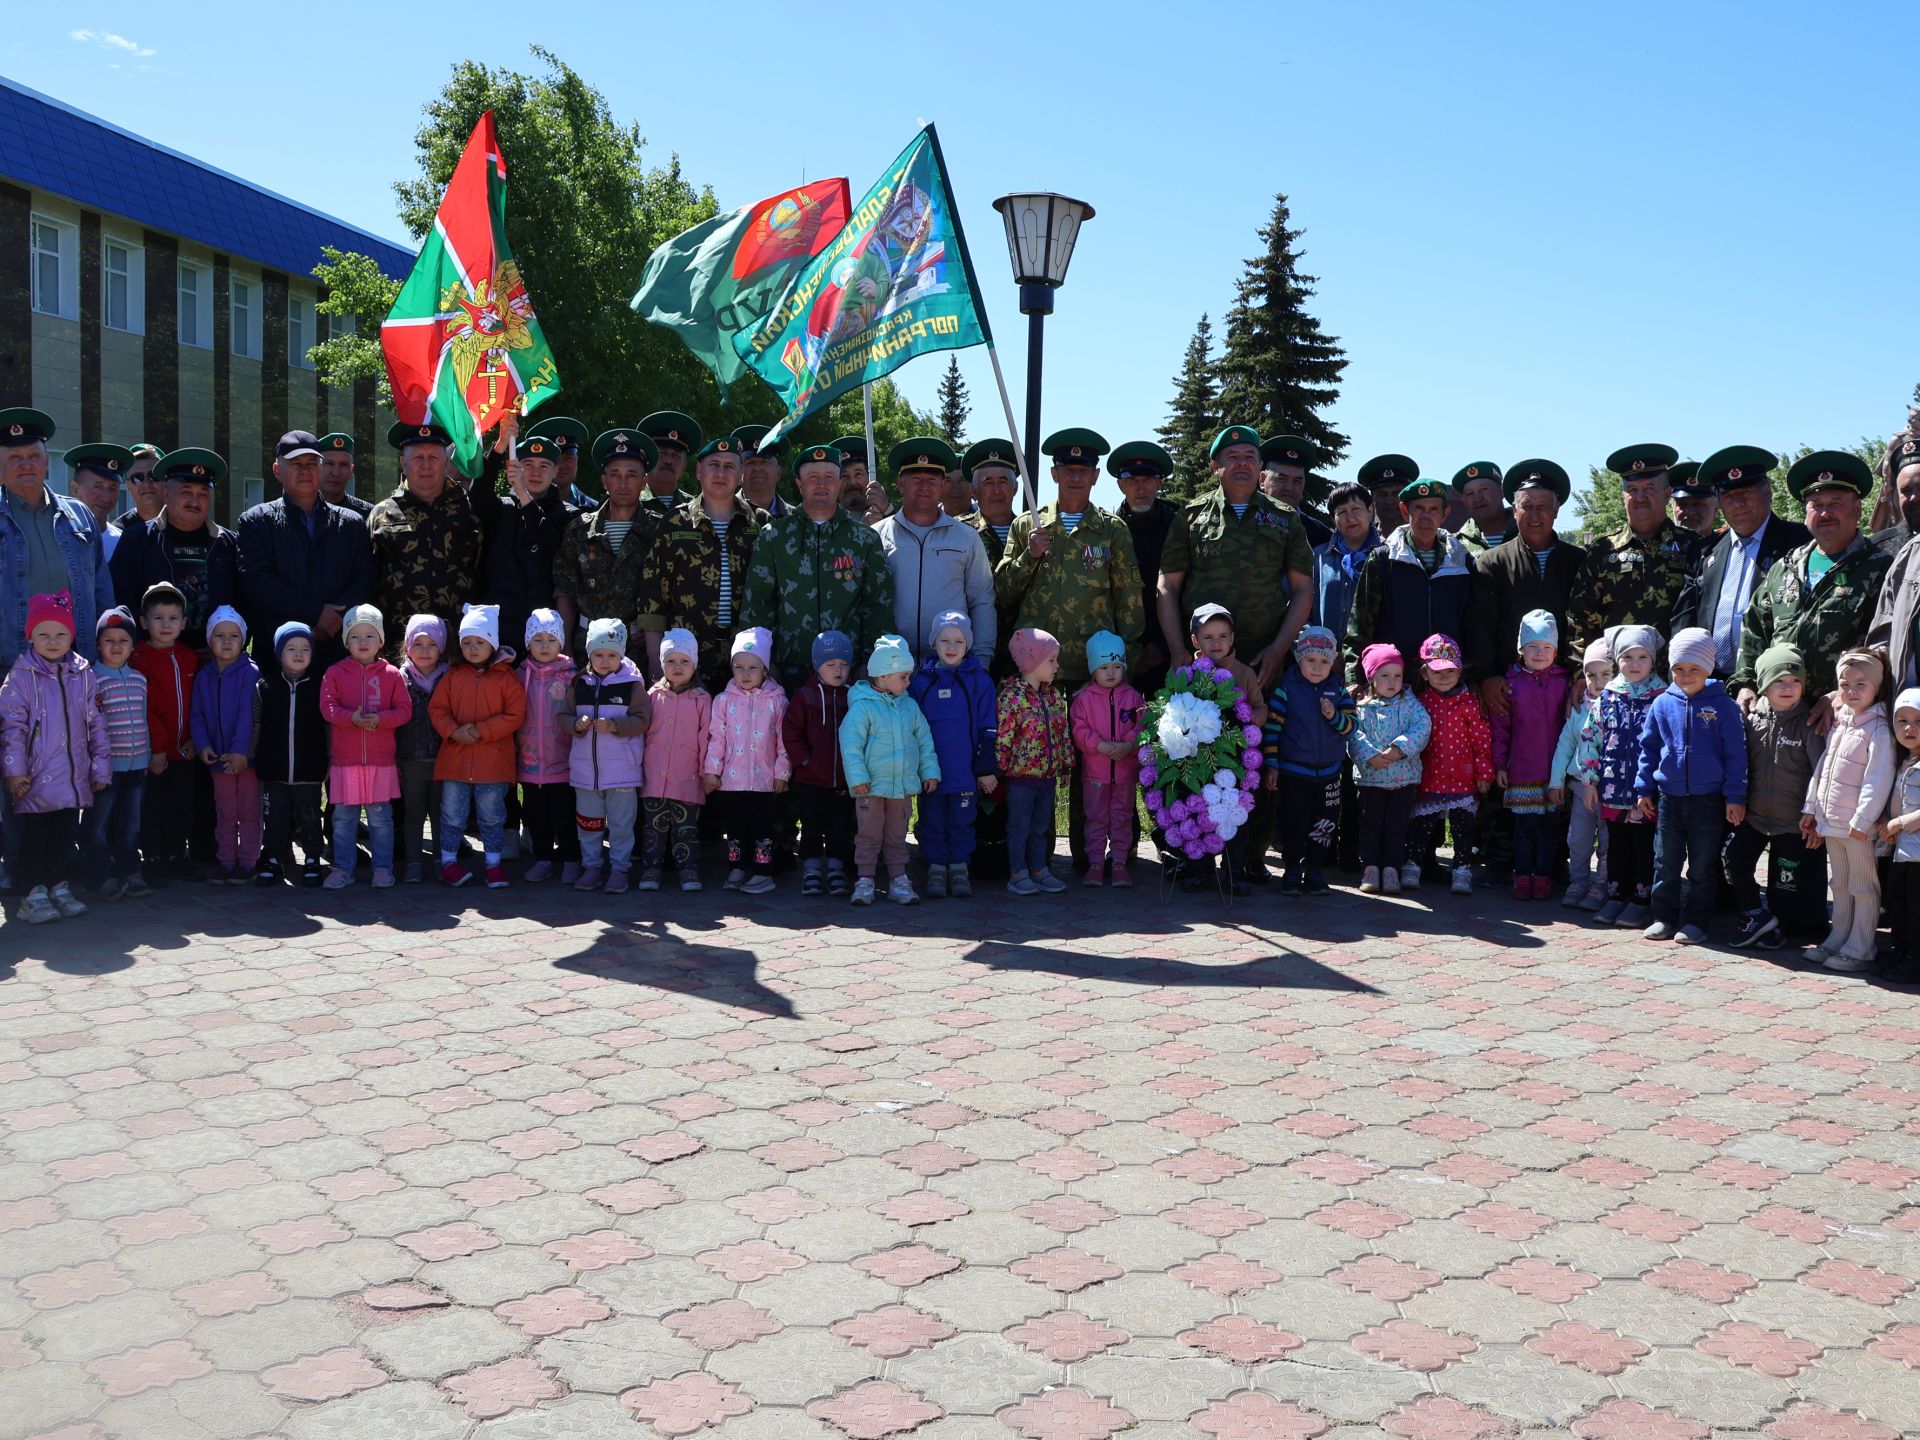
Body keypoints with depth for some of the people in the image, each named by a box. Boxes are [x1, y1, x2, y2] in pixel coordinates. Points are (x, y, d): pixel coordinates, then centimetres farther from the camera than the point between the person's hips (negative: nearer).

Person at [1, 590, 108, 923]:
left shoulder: (83, 675, 7)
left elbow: (96, 724, 10)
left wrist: (101, 767, 8)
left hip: (73, 776, 4)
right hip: (36, 777, -4)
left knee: (66, 834, 11)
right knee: (35, 835, 1)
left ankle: (62, 888, 21)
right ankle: (35, 893, 8)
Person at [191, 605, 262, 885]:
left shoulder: (250, 672, -9)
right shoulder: (204, 676, 6)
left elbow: (248, 713, -16)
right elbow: (197, 715, 7)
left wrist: (240, 750, -23)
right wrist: (203, 745, -9)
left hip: (247, 756, -4)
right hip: (218, 757, 4)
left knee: (248, 811, 4)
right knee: (225, 812, 12)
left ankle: (247, 862, 11)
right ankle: (225, 861, 20)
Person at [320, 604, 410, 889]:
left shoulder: (391, 674, 3)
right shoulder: (335, 672, 3)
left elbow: (404, 709, 0)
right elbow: (327, 706, -4)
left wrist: (379, 719, -17)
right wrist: (352, 718, -21)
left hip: (381, 759, -1)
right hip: (344, 759, 1)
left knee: (380, 817, 5)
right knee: (343, 817, 6)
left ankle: (383, 868, 14)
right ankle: (343, 868, 16)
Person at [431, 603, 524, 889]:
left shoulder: (506, 677, -3)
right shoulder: (454, 675, 5)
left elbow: (515, 715, -8)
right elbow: (437, 708, 4)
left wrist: (481, 730, -15)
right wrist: (453, 731, -13)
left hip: (493, 761, -2)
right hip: (455, 757, 2)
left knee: (492, 816, 8)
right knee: (452, 814, 8)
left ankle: (493, 863, 18)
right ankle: (449, 861, 19)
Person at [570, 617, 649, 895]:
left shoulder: (632, 684, -5)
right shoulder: (580, 683, 6)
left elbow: (640, 721, -8)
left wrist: (614, 725, -23)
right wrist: (577, 724, -12)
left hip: (622, 767, -4)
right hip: (586, 765, 4)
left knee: (621, 822, 4)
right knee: (588, 820, 12)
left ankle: (619, 868, 13)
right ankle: (591, 866, 23)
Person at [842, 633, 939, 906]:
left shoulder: (909, 706, 7)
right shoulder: (862, 706, -12)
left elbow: (924, 739, 12)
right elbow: (850, 742, -15)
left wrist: (930, 771, 8)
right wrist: (857, 777, -18)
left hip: (903, 786, 5)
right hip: (872, 786, -5)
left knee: (896, 837, 13)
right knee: (869, 835, 3)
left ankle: (899, 881, 19)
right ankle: (864, 881, 10)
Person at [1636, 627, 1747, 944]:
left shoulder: (1722, 705, -7)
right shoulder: (1662, 704, 1)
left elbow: (1735, 754, -5)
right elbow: (1648, 748, 9)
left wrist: (1735, 796, -8)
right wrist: (1644, 789, 7)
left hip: (1709, 799, -3)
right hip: (1669, 797, 3)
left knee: (1703, 867, 7)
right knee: (1666, 862, 10)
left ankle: (1696, 921, 17)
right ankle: (1664, 917, 20)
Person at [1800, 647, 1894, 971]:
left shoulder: (1878, 730, -13)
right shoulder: (1838, 724, 10)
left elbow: (1879, 780, -18)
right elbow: (1822, 768, 16)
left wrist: (1862, 820, -20)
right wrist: (1811, 808, 15)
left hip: (1859, 827, -8)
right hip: (1831, 823, 8)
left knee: (1863, 888, 2)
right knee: (1839, 886, 17)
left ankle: (1858, 950, 8)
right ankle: (1836, 941, 27)